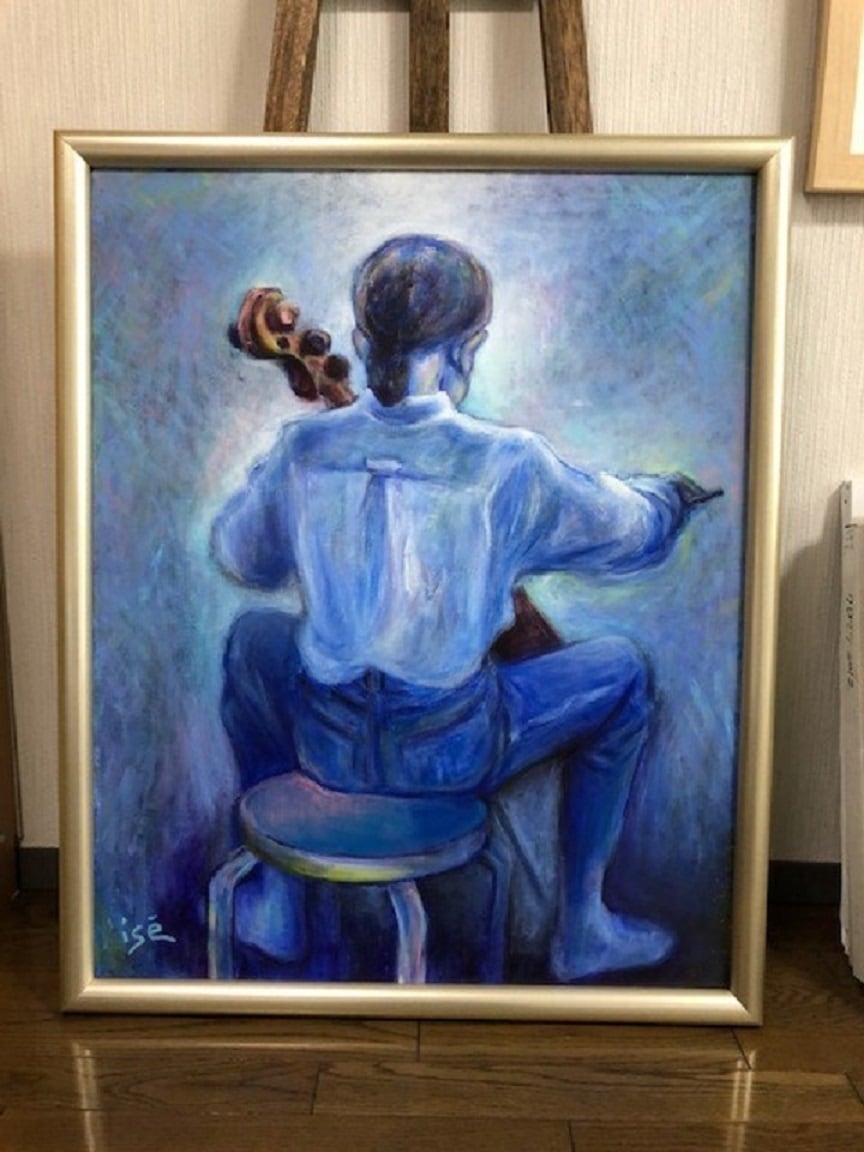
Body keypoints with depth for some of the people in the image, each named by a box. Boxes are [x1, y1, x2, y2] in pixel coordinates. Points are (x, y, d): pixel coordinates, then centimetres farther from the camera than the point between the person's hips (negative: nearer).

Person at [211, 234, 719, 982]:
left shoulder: (305, 447, -10)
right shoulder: (507, 464, -17)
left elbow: (239, 559, 8)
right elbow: (635, 535, 0)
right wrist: (674, 497, 24)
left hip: (325, 746, 3)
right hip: (453, 753, -2)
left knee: (253, 636, 33)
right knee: (625, 674, 19)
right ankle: (580, 930, 26)